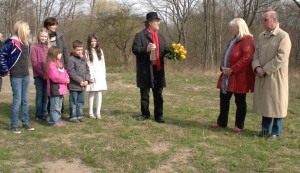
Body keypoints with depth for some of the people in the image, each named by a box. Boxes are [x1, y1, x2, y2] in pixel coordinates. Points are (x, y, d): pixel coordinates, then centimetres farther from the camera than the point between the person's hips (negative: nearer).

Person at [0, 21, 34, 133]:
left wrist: (25, 68, 14)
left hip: (26, 75, 7)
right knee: (17, 101, -2)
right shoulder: (12, 42, -14)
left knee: (25, 101, 12)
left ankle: (25, 123, 23)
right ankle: (14, 126, 9)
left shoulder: (26, 43, 9)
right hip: (16, 76, -7)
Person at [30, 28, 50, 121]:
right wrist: (42, 74, -14)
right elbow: (34, 63, -7)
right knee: (39, 95, 1)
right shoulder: (35, 48, -1)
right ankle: (38, 115, 9)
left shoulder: (48, 47, 11)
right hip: (39, 76, -3)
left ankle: (44, 113, 18)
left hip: (47, 75, 4)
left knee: (46, 95, 8)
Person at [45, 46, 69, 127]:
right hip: (55, 88, -10)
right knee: (55, 106, -4)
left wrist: (67, 79, -5)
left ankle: (58, 120, 26)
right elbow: (55, 77, -23)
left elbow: (64, 72, 16)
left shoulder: (59, 63, 15)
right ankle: (54, 121, 3)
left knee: (59, 106, 17)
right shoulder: (51, 64, -17)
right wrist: (65, 80, -14)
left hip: (61, 88, 10)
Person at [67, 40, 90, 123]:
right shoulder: (71, 59, -11)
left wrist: (86, 80, -2)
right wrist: (80, 81, -16)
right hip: (74, 85, -6)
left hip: (82, 86, 6)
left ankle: (79, 115, 24)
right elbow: (71, 72, -15)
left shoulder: (84, 59, 9)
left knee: (81, 101, 14)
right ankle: (73, 116, 12)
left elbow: (87, 70, 12)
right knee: (73, 102, 2)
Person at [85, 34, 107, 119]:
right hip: (92, 76, -3)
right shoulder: (87, 52, 1)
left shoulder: (100, 51, 13)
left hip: (100, 75, 3)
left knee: (99, 93, 0)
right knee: (91, 94, 0)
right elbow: (87, 65, -3)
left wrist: (104, 75, 5)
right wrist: (91, 76, -11)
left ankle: (98, 112, 5)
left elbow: (103, 64, 12)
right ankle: (90, 112, 8)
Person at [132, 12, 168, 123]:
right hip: (145, 70, -4)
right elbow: (135, 49, -10)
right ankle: (145, 114, 20)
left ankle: (159, 115, 14)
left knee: (158, 94, 7)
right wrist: (146, 49, -25)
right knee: (144, 94, 8)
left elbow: (164, 50, 20)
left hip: (158, 69, 5)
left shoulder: (161, 37, 17)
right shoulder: (140, 35, -3)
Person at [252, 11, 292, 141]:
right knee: (264, 102, 13)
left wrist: (265, 70, -17)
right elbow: (256, 53, 9)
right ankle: (266, 129, 27)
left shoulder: (283, 36, -9)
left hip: (275, 76, -6)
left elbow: (281, 58, -17)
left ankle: (276, 132, 13)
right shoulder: (261, 36, 12)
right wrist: (257, 67, -10)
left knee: (276, 102, 2)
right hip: (262, 76, 6)